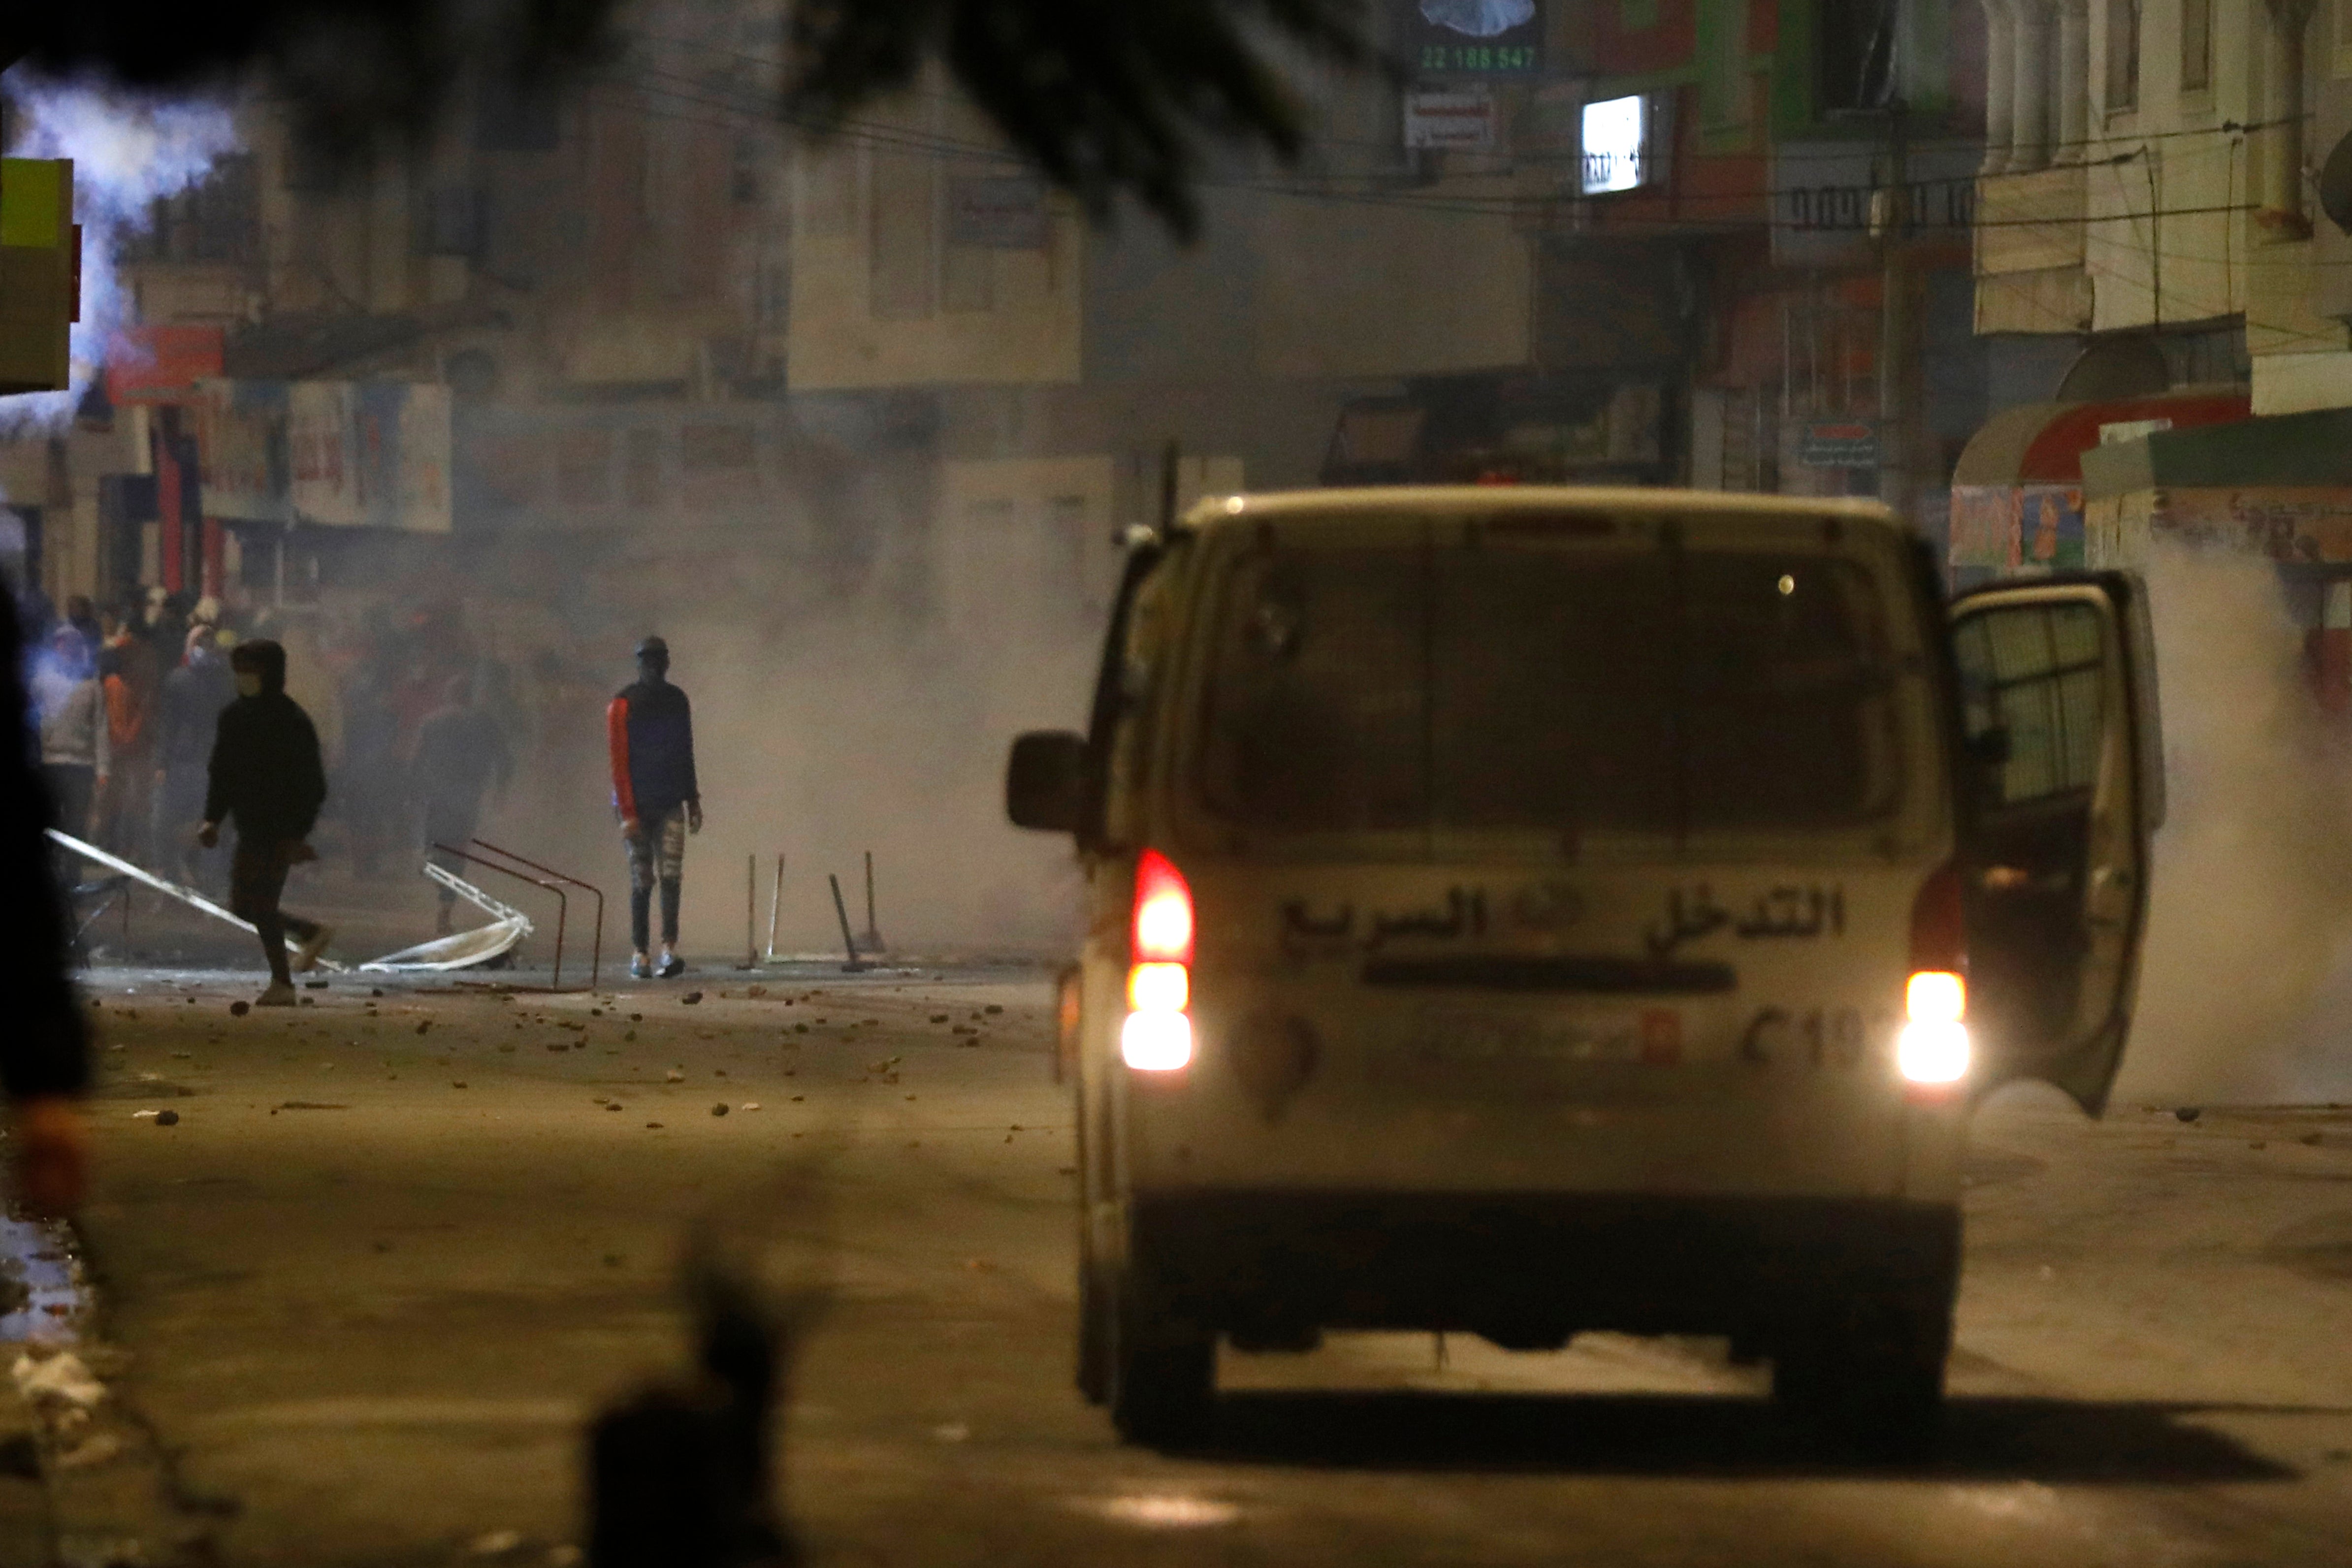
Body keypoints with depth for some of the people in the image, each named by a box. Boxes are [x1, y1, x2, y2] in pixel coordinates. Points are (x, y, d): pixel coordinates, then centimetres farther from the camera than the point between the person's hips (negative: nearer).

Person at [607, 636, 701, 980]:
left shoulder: (677, 701, 9)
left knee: (671, 876, -10)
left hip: (671, 805, 3)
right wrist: (627, 814, -18)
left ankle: (669, 949, -18)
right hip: (638, 806, -3)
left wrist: (693, 801, 16)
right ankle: (639, 954, 8)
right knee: (642, 882, 0)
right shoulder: (623, 706, -8)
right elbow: (619, 760, -12)